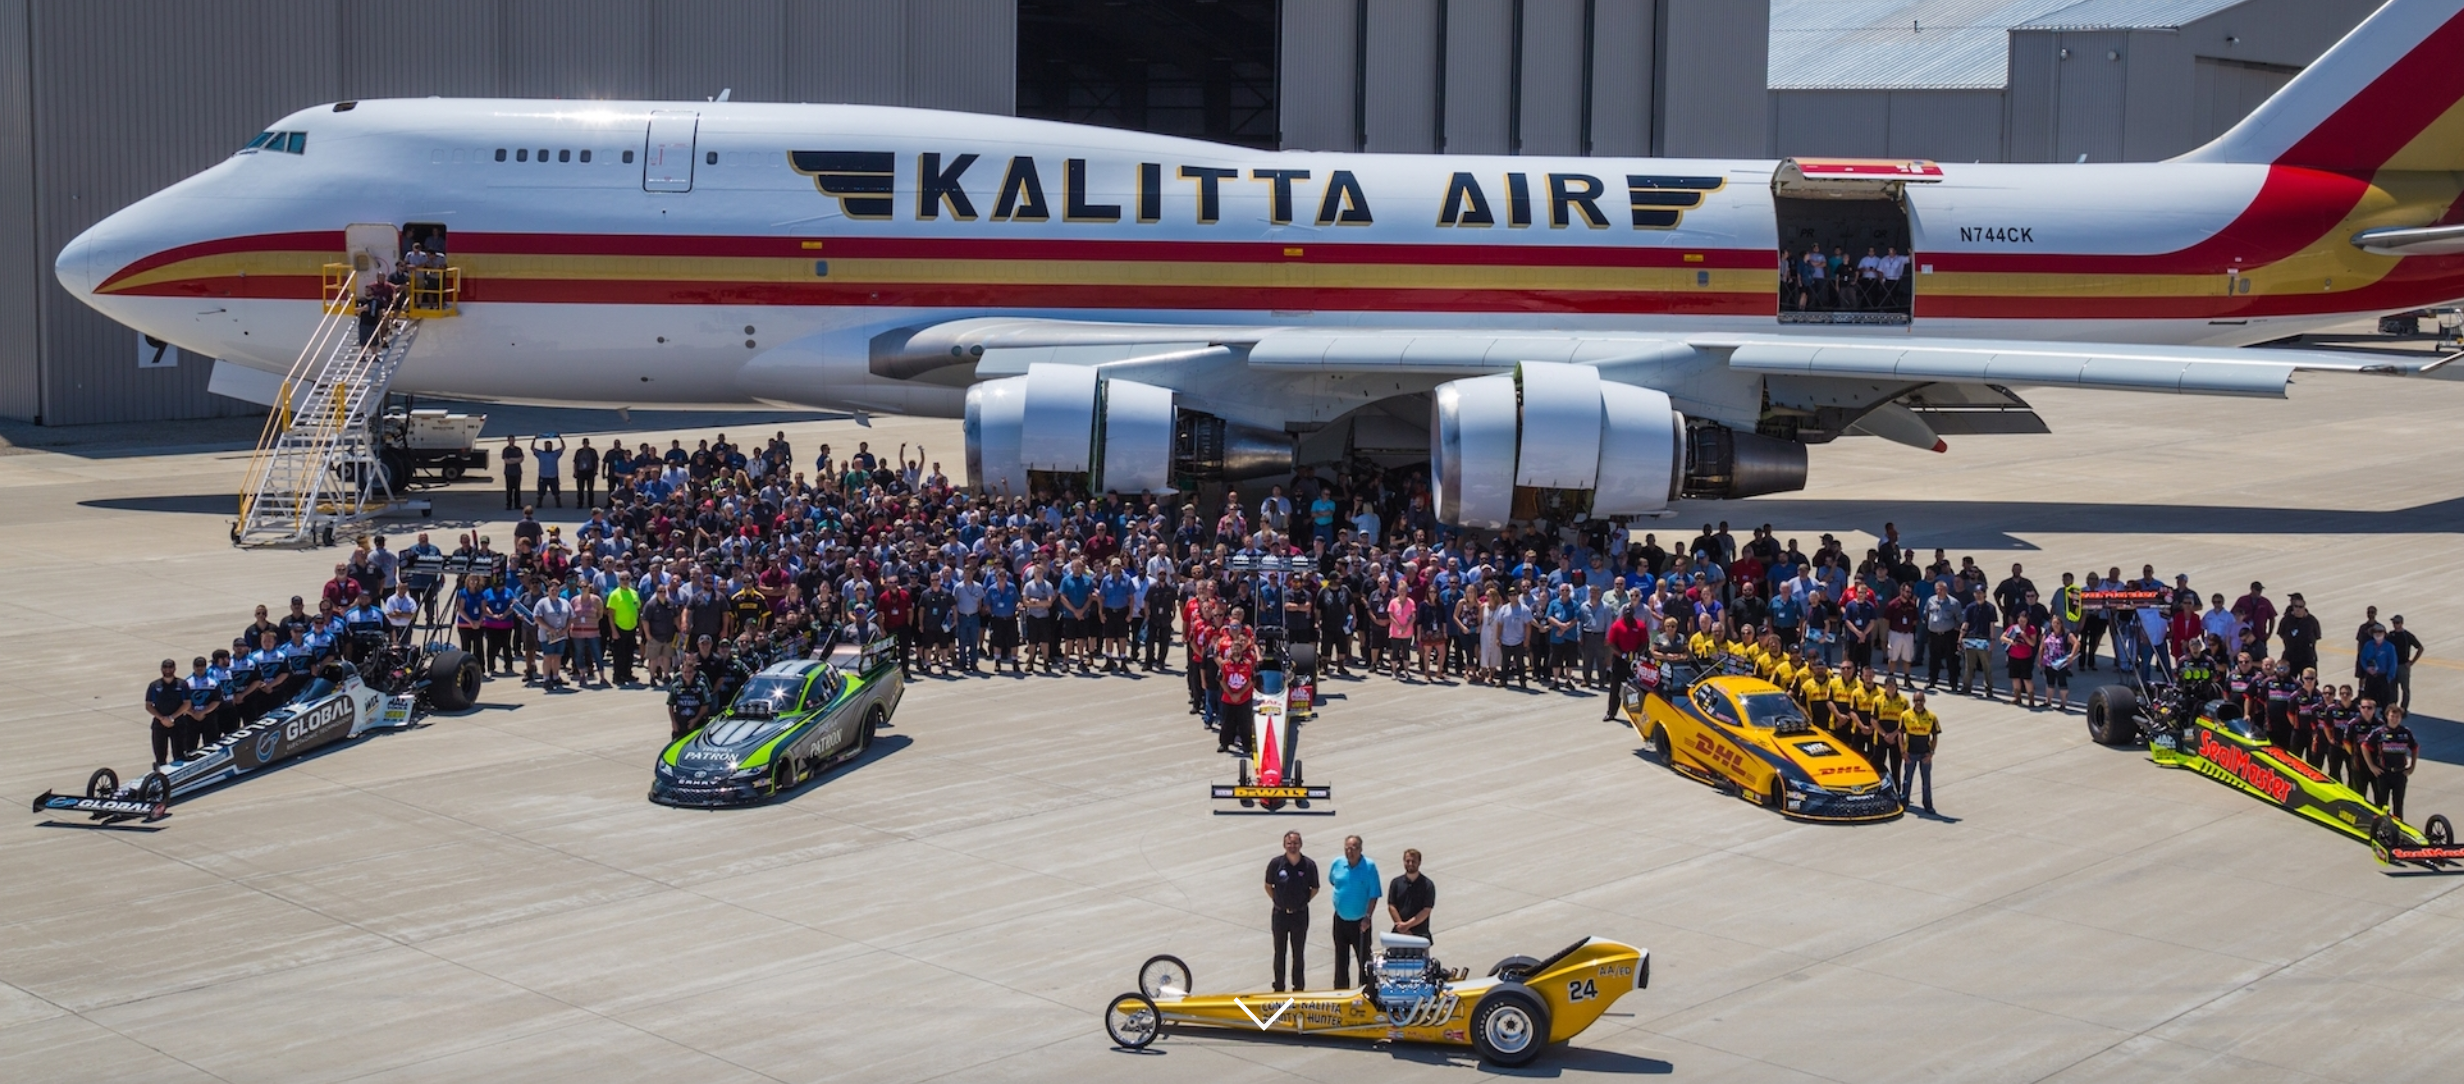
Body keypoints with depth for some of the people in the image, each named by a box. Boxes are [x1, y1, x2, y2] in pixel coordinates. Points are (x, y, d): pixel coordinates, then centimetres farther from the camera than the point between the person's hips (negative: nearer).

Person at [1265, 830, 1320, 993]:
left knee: (1299, 954, 9)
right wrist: (1277, 900, 1)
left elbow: (1314, 889, 3)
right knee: (1279, 953, 11)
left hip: (1300, 914, 0)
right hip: (1280, 914, 0)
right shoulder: (1276, 863, -10)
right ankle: (1278, 989, 22)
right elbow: (1268, 885, 5)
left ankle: (1299, 989, 21)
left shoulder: (1309, 864, -11)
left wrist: (1303, 902, -1)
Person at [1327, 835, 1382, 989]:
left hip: (1360, 921, -4)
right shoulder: (1337, 864, -3)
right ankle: (1340, 992, 25)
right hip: (1341, 919, 4)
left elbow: (1374, 895, -14)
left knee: (1364, 958, 5)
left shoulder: (1369, 866, -14)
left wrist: (1368, 917, -20)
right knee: (1341, 959, 14)